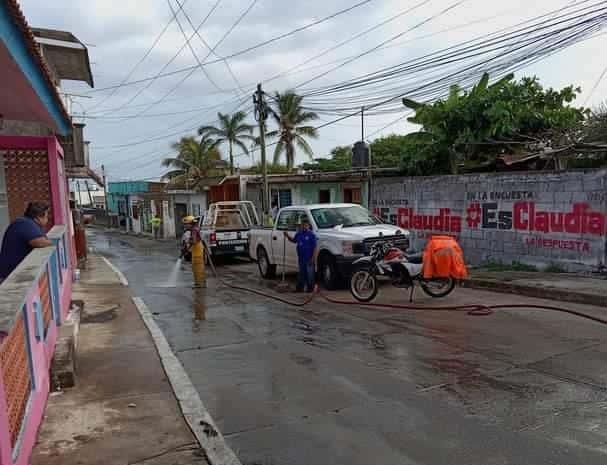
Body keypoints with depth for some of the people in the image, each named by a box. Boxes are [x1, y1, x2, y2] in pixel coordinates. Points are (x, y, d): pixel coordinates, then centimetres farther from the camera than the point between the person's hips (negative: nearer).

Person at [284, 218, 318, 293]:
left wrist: (313, 258, -18)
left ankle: (310, 288, 13)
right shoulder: (298, 234, 8)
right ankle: (300, 288, 24)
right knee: (301, 273, 15)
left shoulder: (312, 234, -12)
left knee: (310, 274, 2)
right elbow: (294, 240, 27)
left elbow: (316, 247, -14)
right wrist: (288, 236, 9)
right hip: (301, 258, 6)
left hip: (309, 258, -6)